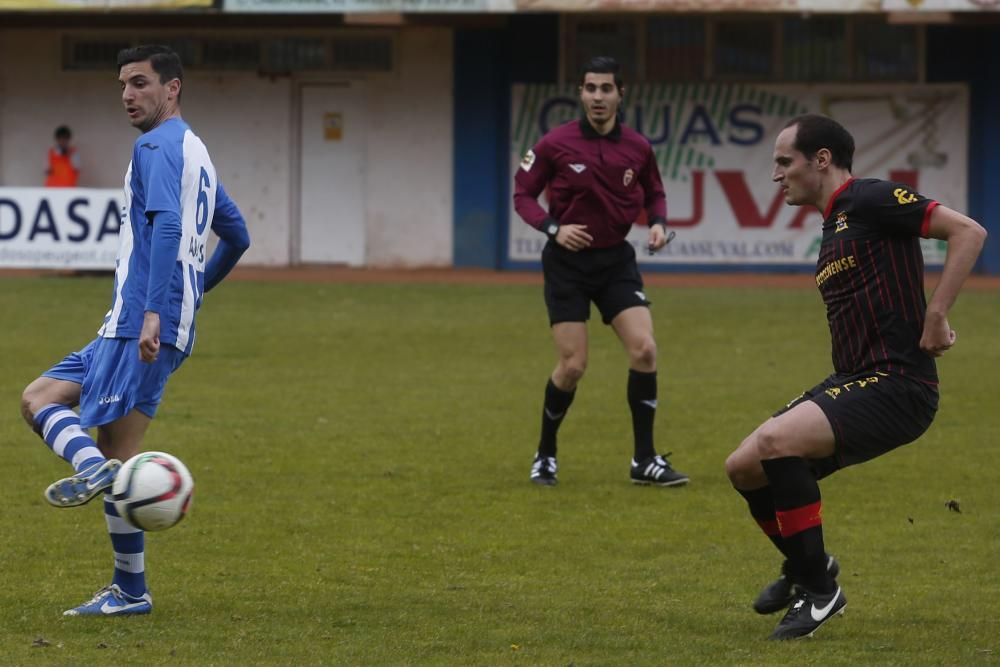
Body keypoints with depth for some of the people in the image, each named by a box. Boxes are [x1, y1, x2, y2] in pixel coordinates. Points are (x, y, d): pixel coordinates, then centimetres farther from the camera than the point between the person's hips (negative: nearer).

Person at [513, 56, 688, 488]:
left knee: (644, 349, -11)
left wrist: (658, 222, -6)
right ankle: (545, 455, 17)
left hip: (616, 259, 3)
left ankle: (645, 460, 0)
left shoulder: (637, 148, -1)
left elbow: (654, 192, 15)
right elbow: (523, 194, -3)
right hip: (568, 262, -3)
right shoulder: (555, 144, -9)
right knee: (573, 365, -7)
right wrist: (553, 228, -19)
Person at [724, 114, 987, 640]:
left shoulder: (869, 199, -9)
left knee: (775, 441, -27)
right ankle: (804, 565, 31)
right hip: (852, 380, 9)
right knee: (743, 467, 5)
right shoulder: (834, 224, 19)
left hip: (896, 384, -9)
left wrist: (935, 318, -19)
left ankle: (819, 587, -12)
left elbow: (968, 232, -16)